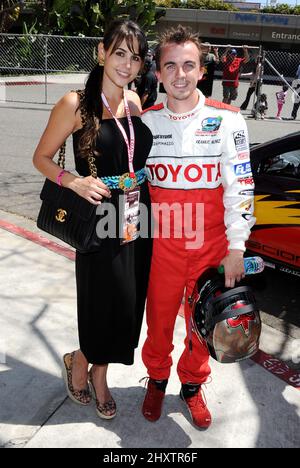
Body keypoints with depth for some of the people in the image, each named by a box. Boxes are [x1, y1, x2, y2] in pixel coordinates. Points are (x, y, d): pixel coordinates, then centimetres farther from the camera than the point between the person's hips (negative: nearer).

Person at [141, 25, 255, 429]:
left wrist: (236, 249, -9)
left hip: (212, 248, -1)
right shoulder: (146, 121, 1)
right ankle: (157, 380, 41)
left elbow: (240, 186, -6)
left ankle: (193, 385, 39)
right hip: (161, 245, 1)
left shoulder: (227, 120, -6)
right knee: (159, 322, 14)